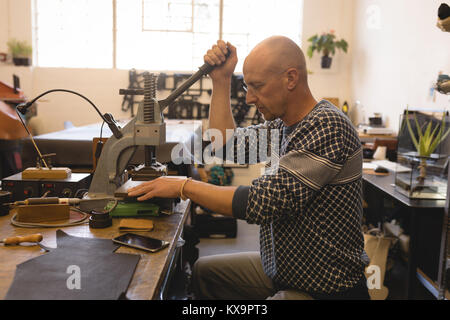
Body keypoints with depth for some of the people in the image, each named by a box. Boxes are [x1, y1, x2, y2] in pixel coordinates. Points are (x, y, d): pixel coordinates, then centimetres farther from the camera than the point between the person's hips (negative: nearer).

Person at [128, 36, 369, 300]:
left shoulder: (328, 127, -25)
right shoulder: (283, 124, 2)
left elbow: (264, 202, -30)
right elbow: (229, 143, 11)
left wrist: (184, 186, -21)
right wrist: (221, 80, 3)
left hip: (323, 289, -9)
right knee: (203, 271, 18)